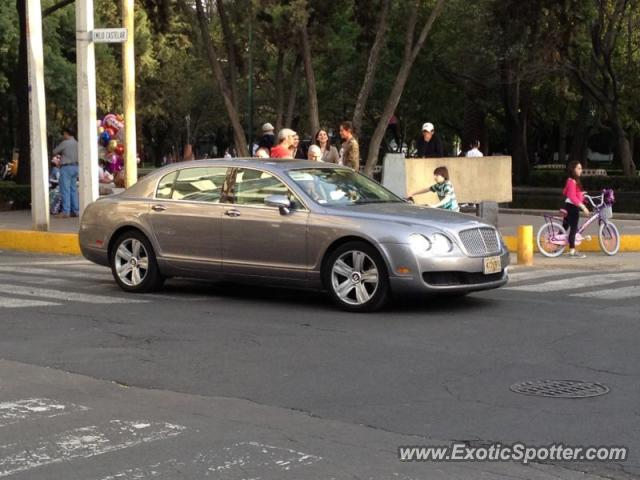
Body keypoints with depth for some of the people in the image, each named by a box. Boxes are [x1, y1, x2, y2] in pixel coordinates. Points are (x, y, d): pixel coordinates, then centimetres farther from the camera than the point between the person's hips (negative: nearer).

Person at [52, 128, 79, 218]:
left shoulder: (65, 143, -10)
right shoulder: (76, 143, 11)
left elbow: (54, 152, -3)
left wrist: (60, 153, 19)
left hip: (66, 167, -7)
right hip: (75, 167, 7)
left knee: (65, 190, -6)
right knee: (74, 189, 10)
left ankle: (66, 211, -9)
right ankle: (76, 210, 9)